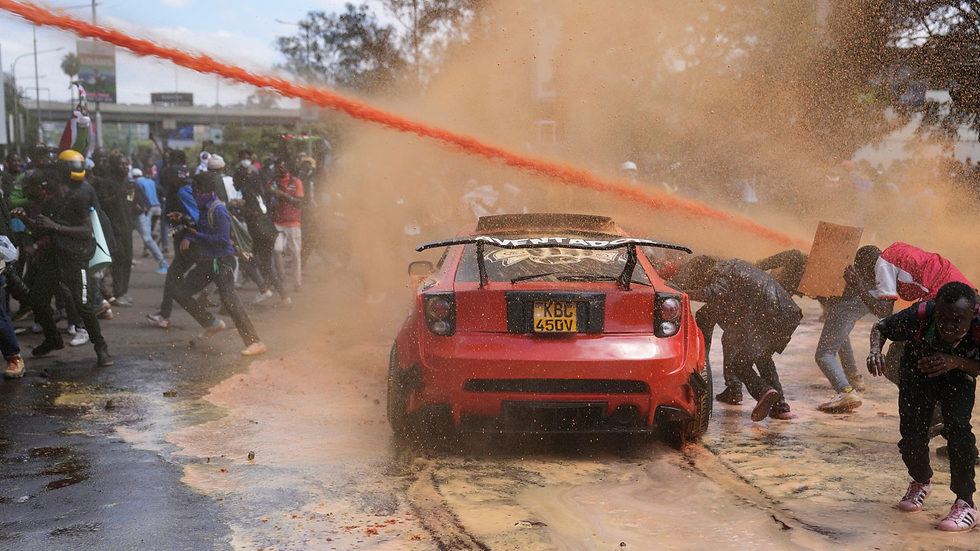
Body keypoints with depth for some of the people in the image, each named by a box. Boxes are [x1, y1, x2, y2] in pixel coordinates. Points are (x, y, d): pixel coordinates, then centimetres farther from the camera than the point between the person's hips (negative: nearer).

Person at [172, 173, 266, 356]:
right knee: (181, 294, 10)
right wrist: (186, 222, 13)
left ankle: (255, 343, -19)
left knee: (229, 300, -20)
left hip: (223, 262, -10)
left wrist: (197, 235, -19)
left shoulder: (218, 209, -17)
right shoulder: (203, 208, 11)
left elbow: (223, 240, -23)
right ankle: (213, 324, 20)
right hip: (207, 261, 10)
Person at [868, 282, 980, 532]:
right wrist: (875, 351, -41)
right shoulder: (920, 316, -36)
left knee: (957, 426, -24)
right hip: (917, 372, 1)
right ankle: (921, 482, 27)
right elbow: (880, 328, -19)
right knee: (911, 432, -8)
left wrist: (956, 362, -41)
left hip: (958, 377, -1)